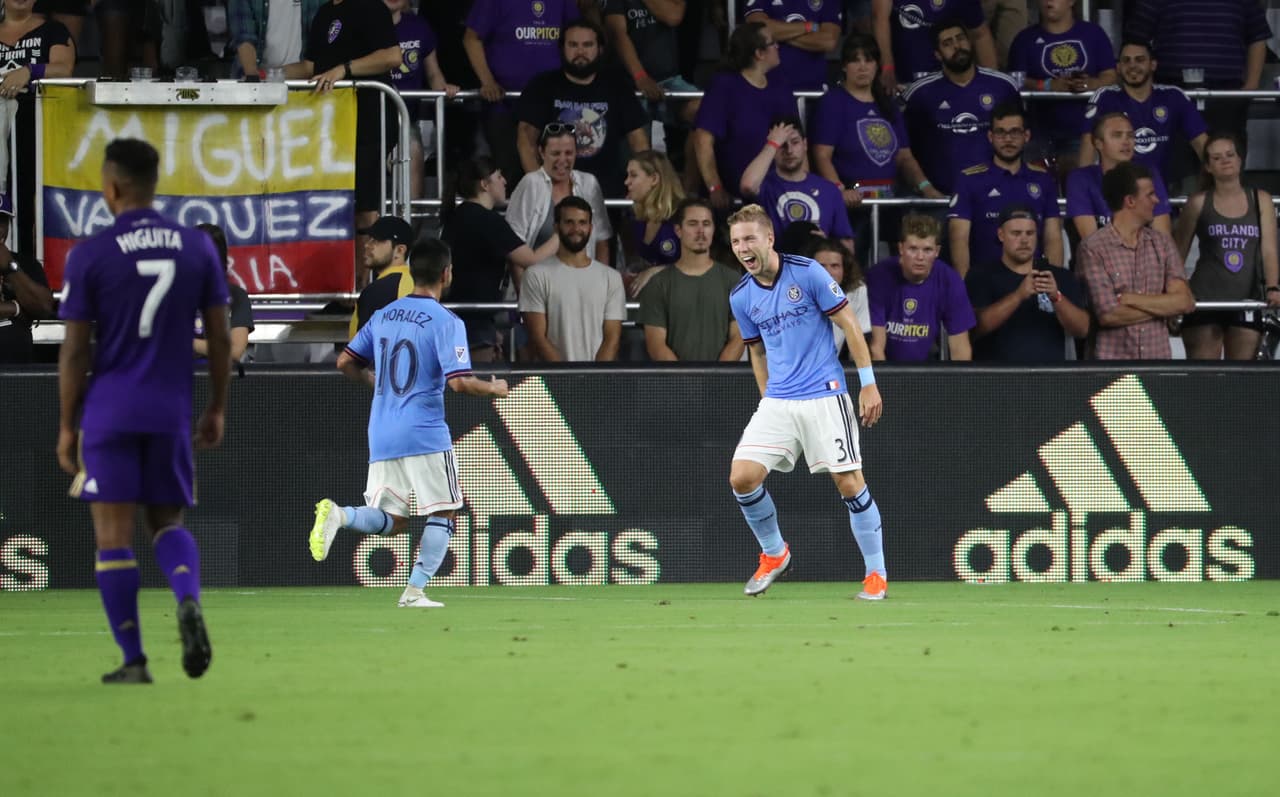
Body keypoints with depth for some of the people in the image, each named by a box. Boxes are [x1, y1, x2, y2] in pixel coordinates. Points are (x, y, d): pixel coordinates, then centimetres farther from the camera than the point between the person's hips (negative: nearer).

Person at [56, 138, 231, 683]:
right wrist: (217, 409, 16)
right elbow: (219, 337, 6)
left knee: (113, 532, 2)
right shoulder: (197, 247, 2)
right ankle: (188, 599, -16)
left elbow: (75, 351, -6)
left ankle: (133, 660, -1)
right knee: (167, 522, 15)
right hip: (170, 412, 3)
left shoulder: (89, 256, -7)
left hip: (108, 412, -3)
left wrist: (66, 427, 3)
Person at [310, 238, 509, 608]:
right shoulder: (446, 323, -9)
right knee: (443, 514, 9)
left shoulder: (383, 315, 11)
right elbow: (459, 382, -17)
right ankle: (415, 590, 0)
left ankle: (338, 515, -17)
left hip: (382, 436, 6)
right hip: (425, 435, -6)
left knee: (393, 521, 11)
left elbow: (345, 362, 14)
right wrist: (493, 388, 2)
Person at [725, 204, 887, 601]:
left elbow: (849, 325, -5)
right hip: (777, 402, 4)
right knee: (741, 477, -9)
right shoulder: (741, 297, 5)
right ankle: (774, 554, 14)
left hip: (824, 396, -4)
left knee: (849, 483, -7)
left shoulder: (807, 273, -9)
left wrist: (868, 384, -7)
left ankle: (876, 575, 7)